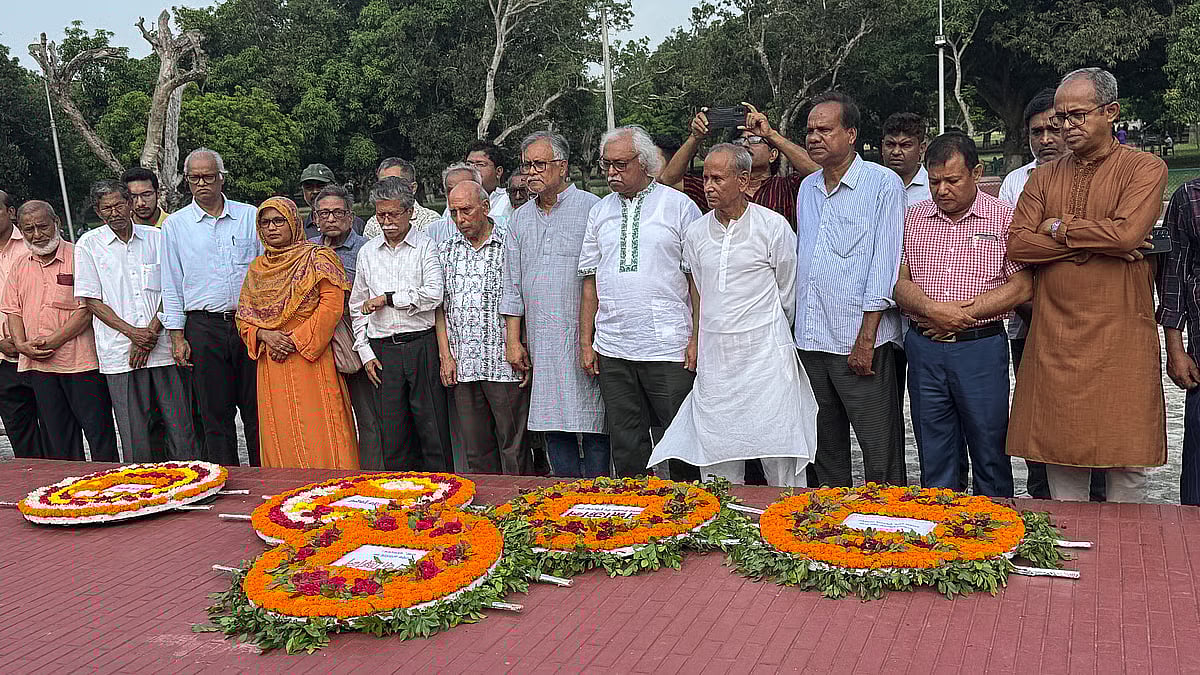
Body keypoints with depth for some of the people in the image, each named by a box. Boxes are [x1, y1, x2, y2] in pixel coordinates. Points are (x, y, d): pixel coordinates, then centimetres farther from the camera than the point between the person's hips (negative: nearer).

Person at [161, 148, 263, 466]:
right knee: (216, 414, 4)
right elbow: (171, 285, 8)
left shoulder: (250, 216, 8)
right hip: (204, 327, 0)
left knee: (256, 410, 3)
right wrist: (177, 336, 1)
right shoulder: (175, 224, 8)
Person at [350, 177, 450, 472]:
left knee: (432, 427, -1)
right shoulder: (367, 252, 14)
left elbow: (434, 294, -13)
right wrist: (366, 352, 8)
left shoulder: (426, 246, 1)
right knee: (393, 431, 6)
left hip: (422, 345, -3)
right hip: (383, 350, 4)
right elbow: (357, 306, 17)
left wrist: (387, 298, -7)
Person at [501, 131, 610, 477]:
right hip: (541, 343, 5)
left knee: (592, 423, -3)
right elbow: (512, 286, 17)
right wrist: (512, 340, 10)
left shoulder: (590, 208, -2)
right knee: (553, 425, 7)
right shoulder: (520, 219, 15)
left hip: (584, 338, -5)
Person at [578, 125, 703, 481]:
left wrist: (696, 339, -8)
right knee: (626, 444, 9)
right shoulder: (600, 211, 13)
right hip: (612, 350, 4)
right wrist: (586, 341, 8)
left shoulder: (679, 205, 2)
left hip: (669, 345, -3)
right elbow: (591, 281, 14)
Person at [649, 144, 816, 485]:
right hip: (713, 360, 4)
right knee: (718, 473, 6)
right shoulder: (695, 233, 8)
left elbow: (788, 295, 6)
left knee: (782, 466, -2)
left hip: (765, 357, -4)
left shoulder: (773, 226, -4)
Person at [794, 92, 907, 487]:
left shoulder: (883, 184, -4)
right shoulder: (807, 188, 15)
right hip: (810, 342, 6)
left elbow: (884, 265, -9)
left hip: (861, 341, -6)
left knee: (881, 454, -2)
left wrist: (866, 339, -14)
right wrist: (793, 328, 15)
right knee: (825, 449, 14)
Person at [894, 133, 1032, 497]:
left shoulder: (1004, 217, -1)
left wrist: (962, 314, -13)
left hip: (981, 347, -3)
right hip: (924, 348, 3)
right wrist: (932, 309, -15)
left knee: (990, 453, 6)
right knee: (933, 458, 11)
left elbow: (1022, 286, -7)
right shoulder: (914, 218, 8)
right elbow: (899, 282, 4)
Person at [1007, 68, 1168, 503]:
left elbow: (1127, 233, -17)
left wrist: (1059, 228, -4)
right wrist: (1093, 243, -9)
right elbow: (1017, 244, 0)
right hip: (1054, 340, 4)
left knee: (1126, 461, 2)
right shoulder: (1044, 177, 13)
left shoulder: (1145, 168, 1)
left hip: (1120, 336, -3)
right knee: (1060, 457, 9)